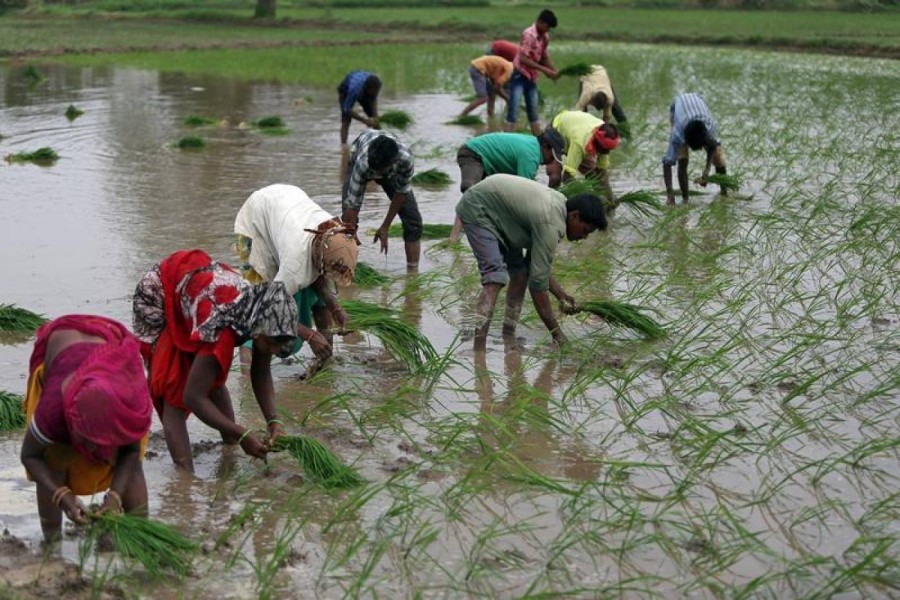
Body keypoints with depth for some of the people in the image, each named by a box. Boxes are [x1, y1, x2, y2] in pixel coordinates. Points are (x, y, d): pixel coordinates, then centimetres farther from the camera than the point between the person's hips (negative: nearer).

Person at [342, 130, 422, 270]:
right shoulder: (362, 164, -46)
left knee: (412, 218, -9)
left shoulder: (405, 158, -43)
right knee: (348, 217, -18)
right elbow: (352, 206, -42)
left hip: (393, 172, 1)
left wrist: (385, 227, -19)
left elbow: (401, 192, -25)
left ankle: (413, 272, -3)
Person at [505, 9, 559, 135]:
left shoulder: (545, 37, 5)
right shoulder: (529, 35, -18)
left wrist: (554, 71, -4)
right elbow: (523, 59, -24)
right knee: (513, 112, -11)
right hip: (519, 76, -8)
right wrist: (544, 70, -24)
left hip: (532, 77, 8)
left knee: (533, 112, 12)